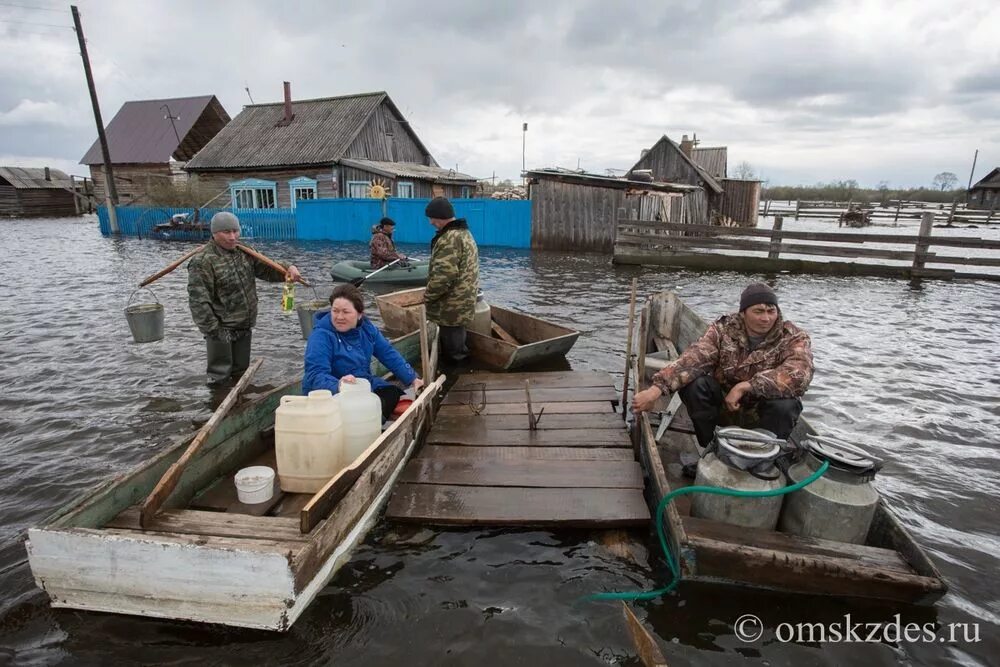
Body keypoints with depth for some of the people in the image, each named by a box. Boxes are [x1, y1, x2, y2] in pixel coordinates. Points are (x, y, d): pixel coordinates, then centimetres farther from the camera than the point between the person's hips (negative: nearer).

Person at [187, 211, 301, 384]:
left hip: (245, 327, 7)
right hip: (221, 330, -6)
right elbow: (198, 301, -20)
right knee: (220, 377, 4)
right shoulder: (202, 261, -17)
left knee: (241, 374, 21)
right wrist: (213, 330, -21)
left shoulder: (244, 252, 5)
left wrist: (288, 268, -12)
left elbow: (266, 269, 10)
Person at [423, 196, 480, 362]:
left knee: (451, 345, 0)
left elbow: (444, 274, -28)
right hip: (461, 299, 11)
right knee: (455, 335, 21)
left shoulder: (450, 238, -21)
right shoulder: (464, 232, 15)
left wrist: (428, 296, -14)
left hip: (452, 303, -11)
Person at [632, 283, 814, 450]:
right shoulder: (724, 329, -11)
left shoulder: (794, 338, -13)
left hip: (762, 414, -1)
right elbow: (694, 358, -26)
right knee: (692, 383, -24)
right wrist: (656, 388, -41)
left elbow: (798, 375, -33)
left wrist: (745, 386, -36)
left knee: (785, 406, -32)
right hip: (723, 408, 2)